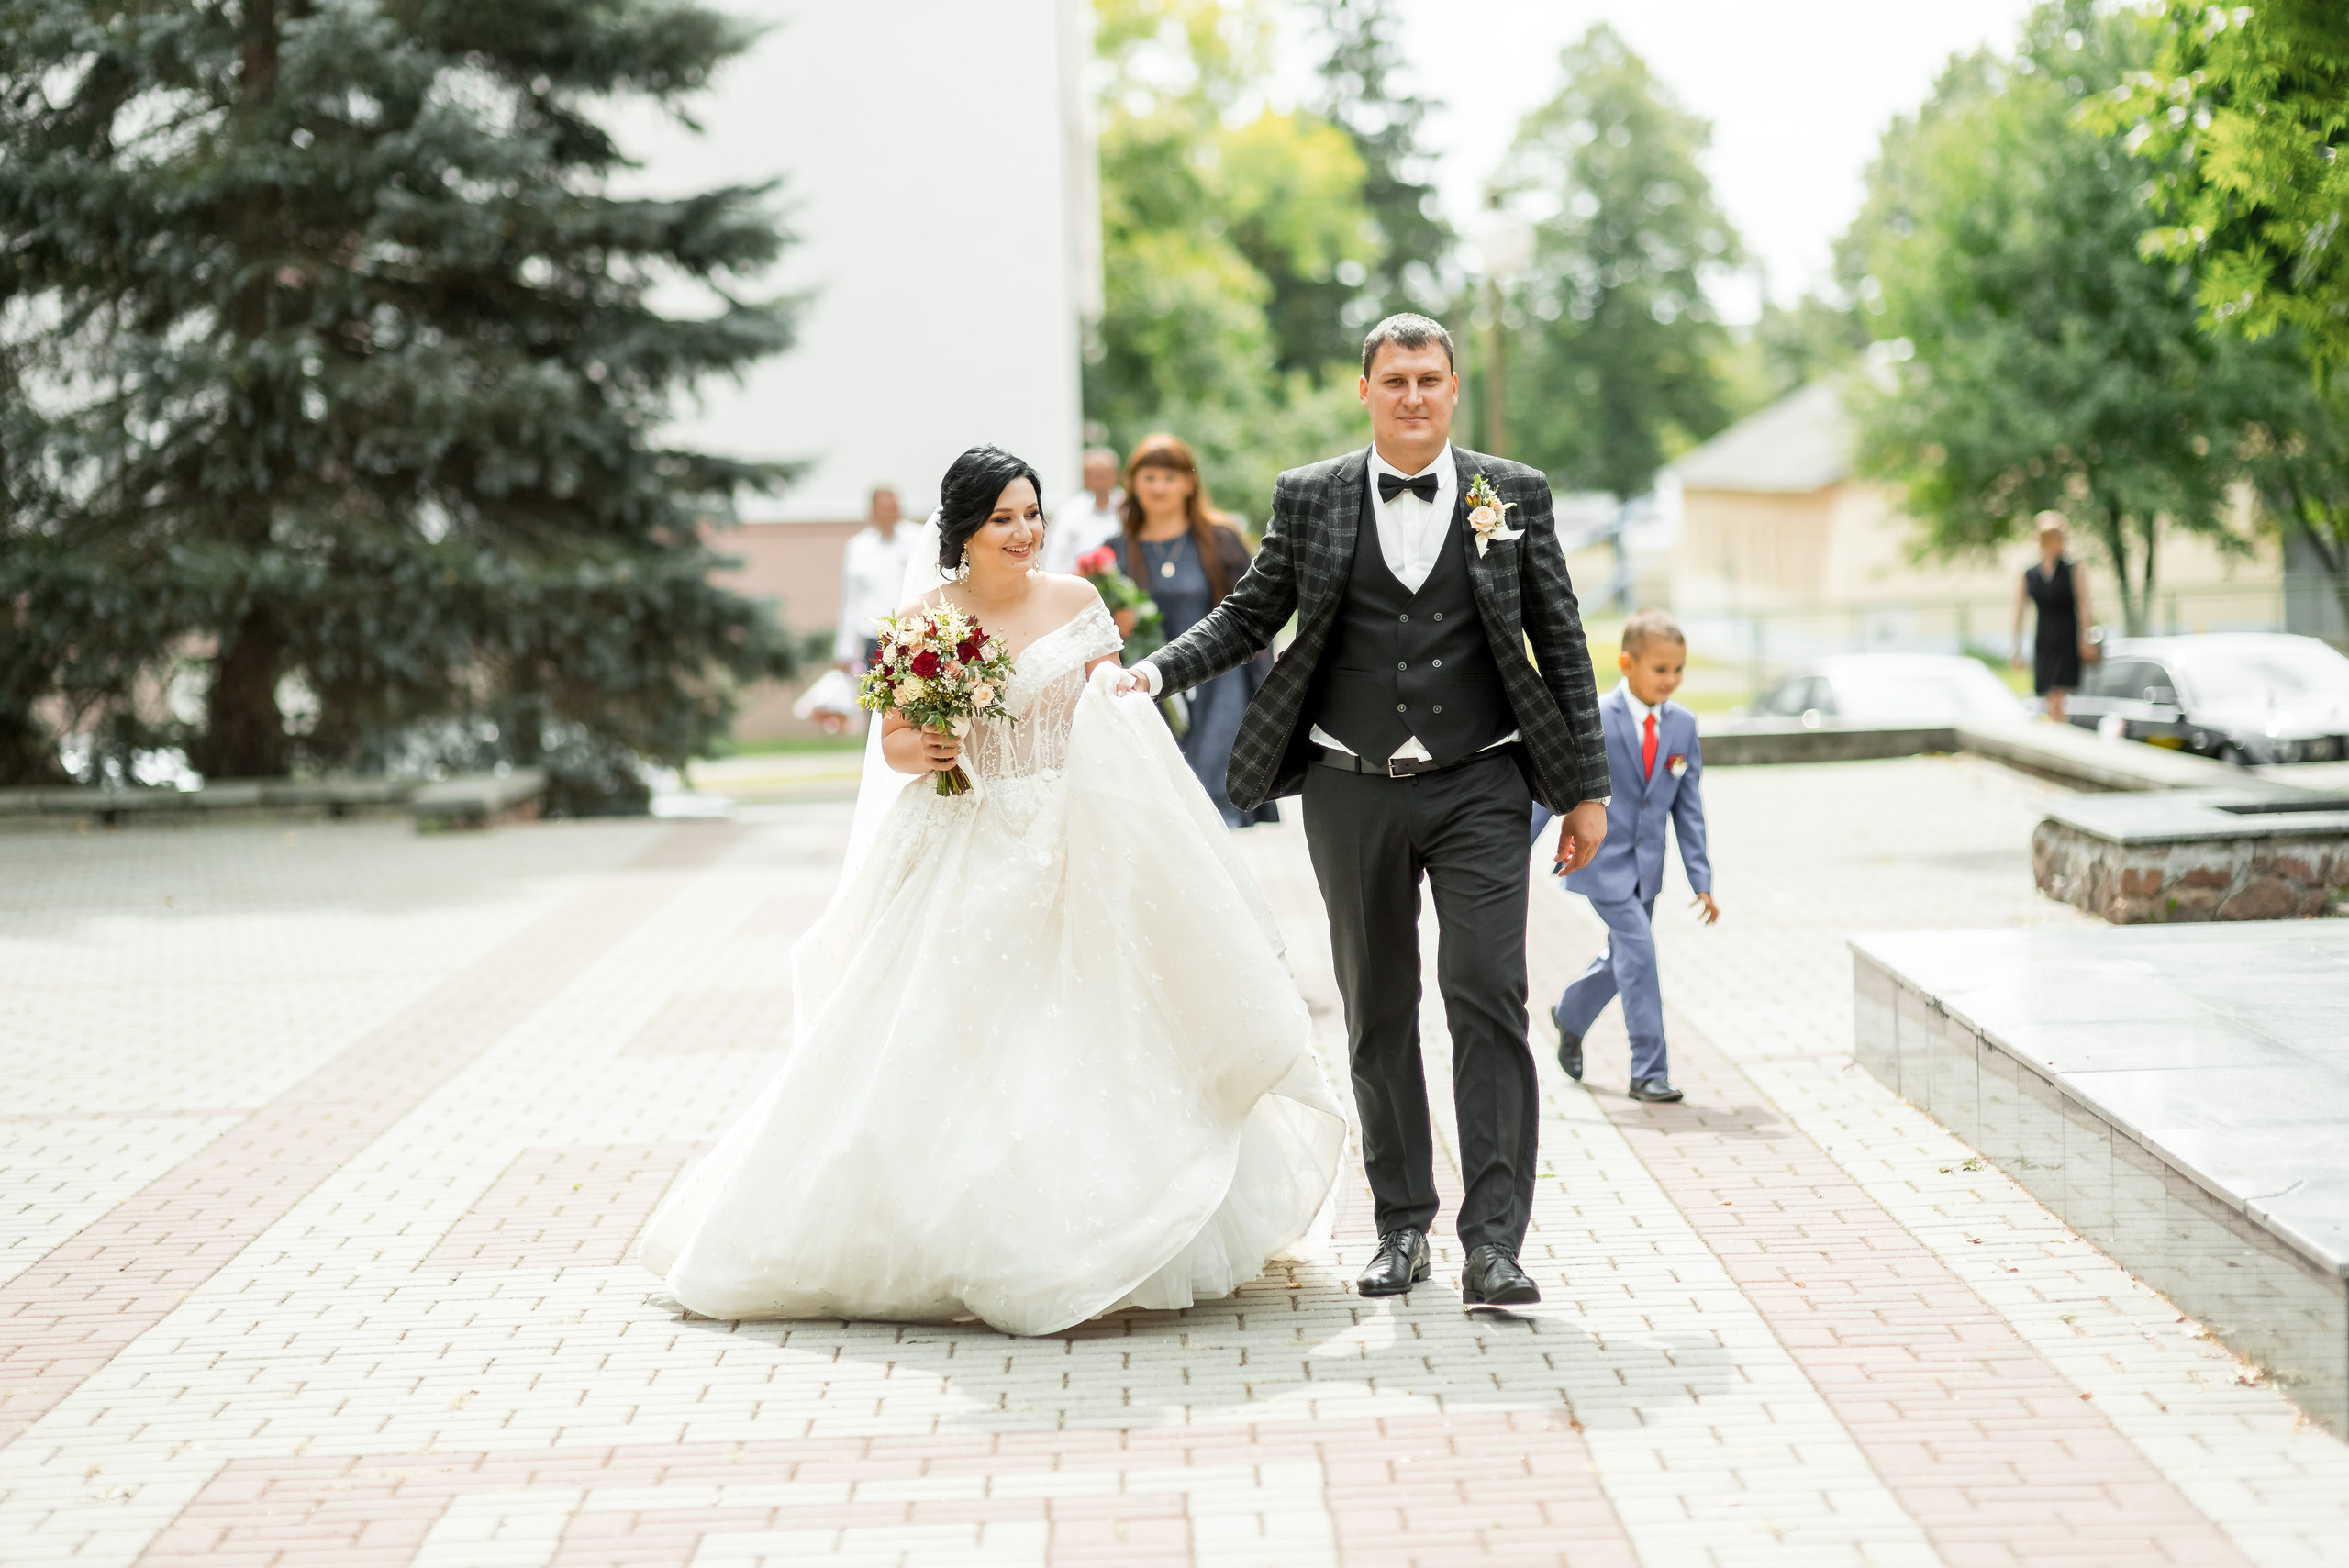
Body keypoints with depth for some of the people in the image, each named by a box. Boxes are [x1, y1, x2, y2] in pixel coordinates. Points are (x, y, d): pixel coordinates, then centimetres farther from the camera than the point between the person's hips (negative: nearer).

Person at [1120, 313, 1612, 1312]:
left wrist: (1587, 788, 3)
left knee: (1488, 997, -12)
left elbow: (1560, 643, 5)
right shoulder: (1309, 498, 5)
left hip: (1480, 789, -2)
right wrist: (1154, 671, -7)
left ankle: (1492, 1242, -11)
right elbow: (1250, 615, 10)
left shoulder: (1514, 495, 3)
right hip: (1353, 791, 2)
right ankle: (1402, 1225, 20)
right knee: (1378, 1010, 9)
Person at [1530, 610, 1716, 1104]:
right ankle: (1648, 1072, -6)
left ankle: (1570, 1016, 46)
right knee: (1639, 955, -13)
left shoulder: (1682, 725, -1)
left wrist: (1701, 879, 1)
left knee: (1622, 956, 17)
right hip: (1603, 859, -6)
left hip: (1647, 867, 6)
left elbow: (1688, 807, 4)